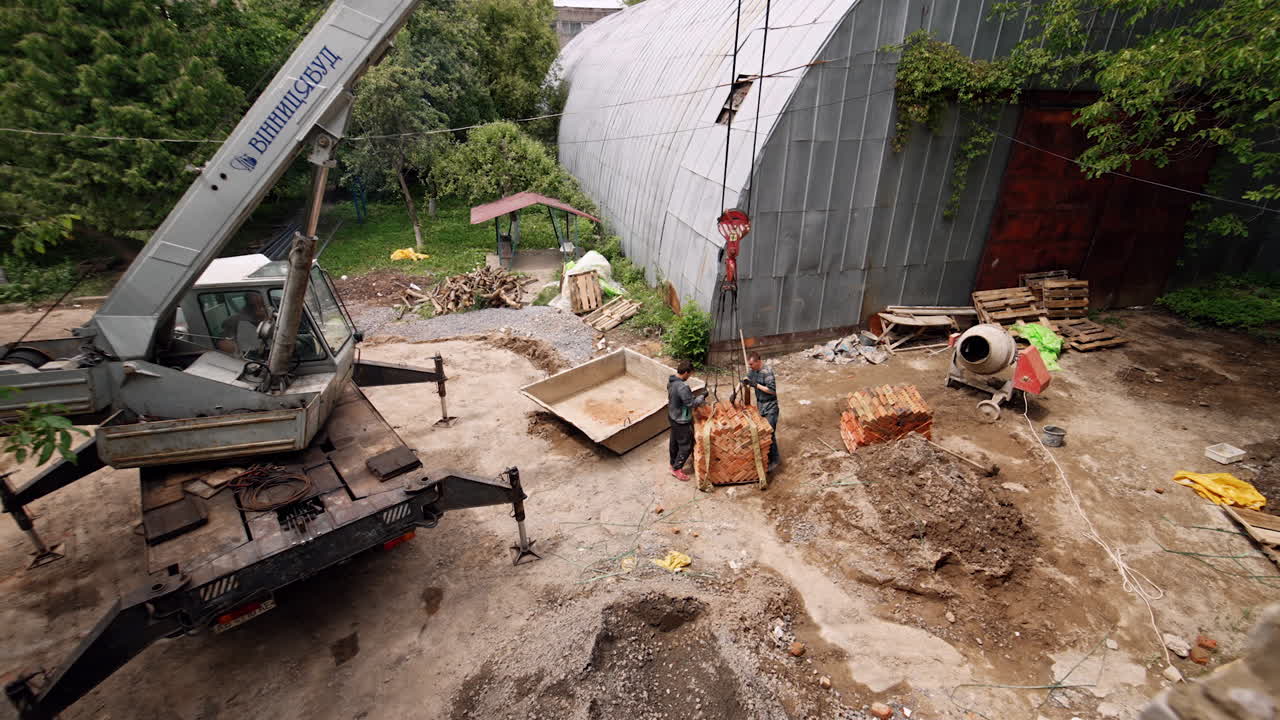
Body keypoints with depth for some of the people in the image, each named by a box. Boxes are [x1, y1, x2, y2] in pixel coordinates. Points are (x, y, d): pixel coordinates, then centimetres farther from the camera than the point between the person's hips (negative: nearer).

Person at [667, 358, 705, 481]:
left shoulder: (671, 381, -1)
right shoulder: (682, 387, -32)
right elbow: (691, 404, -25)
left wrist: (693, 398, 10)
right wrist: (701, 398, -10)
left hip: (673, 417, 9)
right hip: (682, 421, -9)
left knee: (674, 442, 23)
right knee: (686, 446, 6)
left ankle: (673, 464, 39)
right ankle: (676, 469, 16)